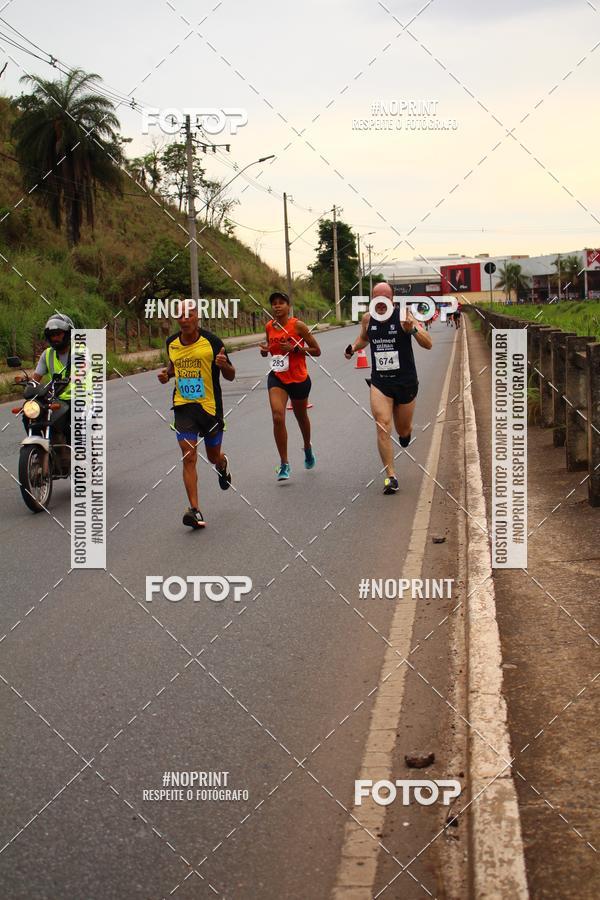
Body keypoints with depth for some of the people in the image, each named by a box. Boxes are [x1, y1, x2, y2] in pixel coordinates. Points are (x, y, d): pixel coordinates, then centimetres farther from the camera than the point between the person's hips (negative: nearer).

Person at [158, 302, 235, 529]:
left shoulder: (212, 341, -10)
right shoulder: (171, 343, 2)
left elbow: (230, 376, -3)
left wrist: (223, 365, -25)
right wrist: (167, 374, 3)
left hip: (210, 406, -2)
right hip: (183, 407, 2)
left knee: (214, 456, 14)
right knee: (188, 456, -12)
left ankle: (223, 466, 54)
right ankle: (195, 510, -13)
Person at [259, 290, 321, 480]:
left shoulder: (298, 325, -11)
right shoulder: (269, 326, 3)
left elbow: (316, 351, -8)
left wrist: (294, 348, -21)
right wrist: (264, 350, -3)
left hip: (299, 379, -2)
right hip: (277, 378, 2)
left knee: (301, 417, 18)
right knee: (278, 417, -16)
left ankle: (308, 449, 48)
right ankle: (284, 464, -9)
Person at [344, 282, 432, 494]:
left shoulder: (403, 315, -12)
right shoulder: (367, 318, 0)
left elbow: (428, 344, -16)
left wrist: (413, 329, -34)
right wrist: (354, 347, 2)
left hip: (405, 382, -2)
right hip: (379, 383, 2)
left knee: (403, 431, 12)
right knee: (382, 427, -14)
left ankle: (405, 432, 52)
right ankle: (390, 476, -8)